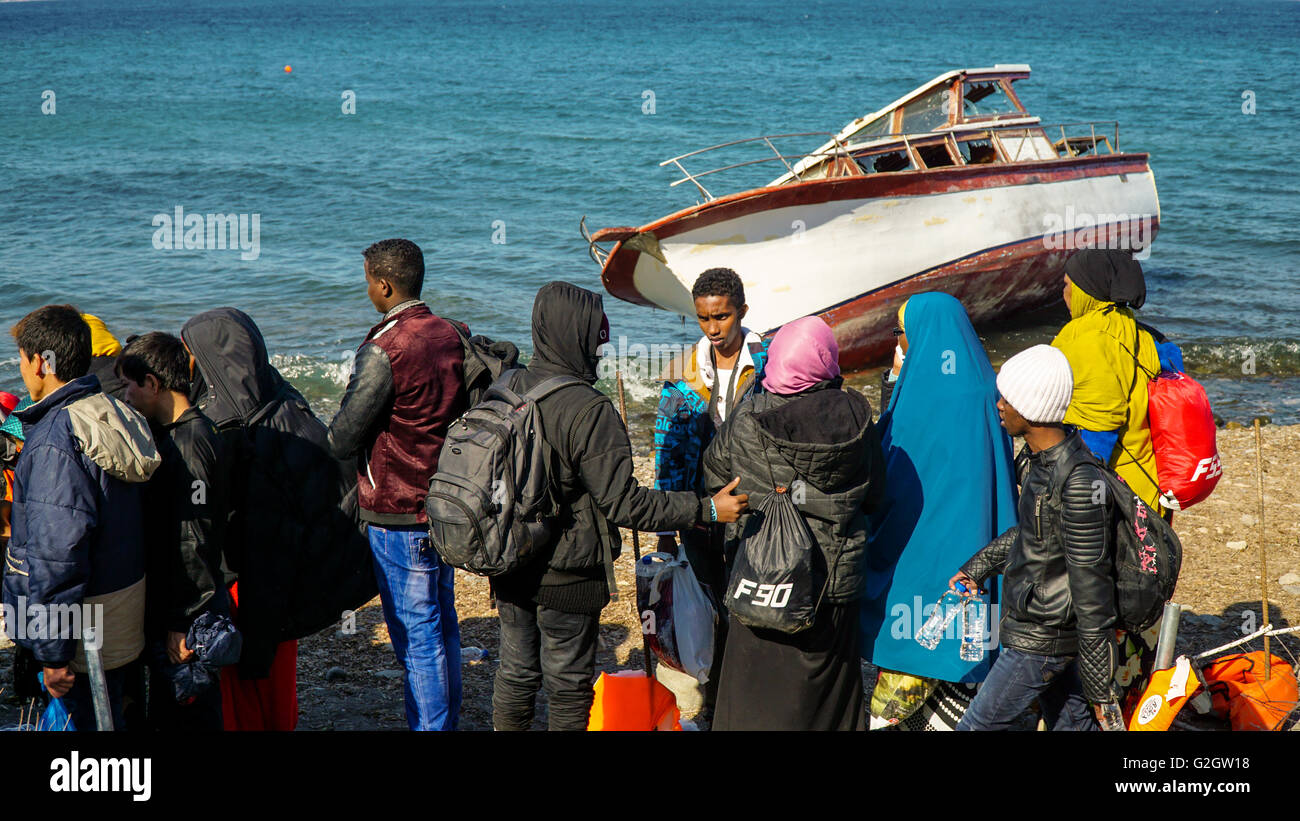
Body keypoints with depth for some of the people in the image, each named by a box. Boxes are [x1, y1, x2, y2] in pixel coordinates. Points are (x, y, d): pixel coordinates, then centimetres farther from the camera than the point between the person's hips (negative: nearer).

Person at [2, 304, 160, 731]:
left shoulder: (54, 443, -23)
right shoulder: (115, 415, 5)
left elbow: (55, 556, -25)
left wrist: (52, 652, -20)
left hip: (83, 632, -9)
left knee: (83, 718, 2)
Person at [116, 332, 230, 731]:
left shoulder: (185, 445, -20)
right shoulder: (196, 432, 11)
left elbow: (191, 543, -22)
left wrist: (180, 623, -20)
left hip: (186, 621, -10)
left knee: (187, 716, -1)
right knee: (167, 715, 17)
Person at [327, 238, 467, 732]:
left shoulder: (384, 350, -18)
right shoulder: (450, 337, 5)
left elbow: (342, 439, -14)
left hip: (398, 513, -8)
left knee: (416, 635, -2)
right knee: (441, 624, 16)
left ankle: (427, 725, 3)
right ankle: (446, 720, 25)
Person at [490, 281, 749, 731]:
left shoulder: (508, 387, -1)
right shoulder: (589, 410, -23)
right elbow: (622, 503, -23)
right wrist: (707, 509, -20)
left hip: (509, 568, 7)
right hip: (567, 575, -7)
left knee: (515, 673, 19)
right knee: (569, 686, 9)